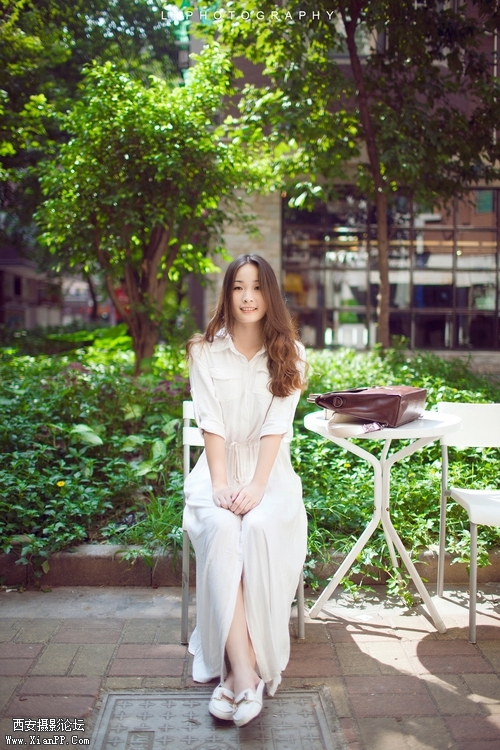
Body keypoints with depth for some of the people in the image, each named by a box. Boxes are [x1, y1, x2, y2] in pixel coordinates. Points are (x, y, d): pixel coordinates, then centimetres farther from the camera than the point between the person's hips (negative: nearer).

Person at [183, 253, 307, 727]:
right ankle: (244, 670, -33)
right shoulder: (206, 352, 4)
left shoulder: (289, 354, 4)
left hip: (269, 468, 0)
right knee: (219, 527, -32)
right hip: (220, 464, 0)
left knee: (260, 527, -32)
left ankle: (237, 672, -26)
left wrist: (256, 485, -19)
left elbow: (276, 425, -7)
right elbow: (211, 423, -5)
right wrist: (220, 483, -18)